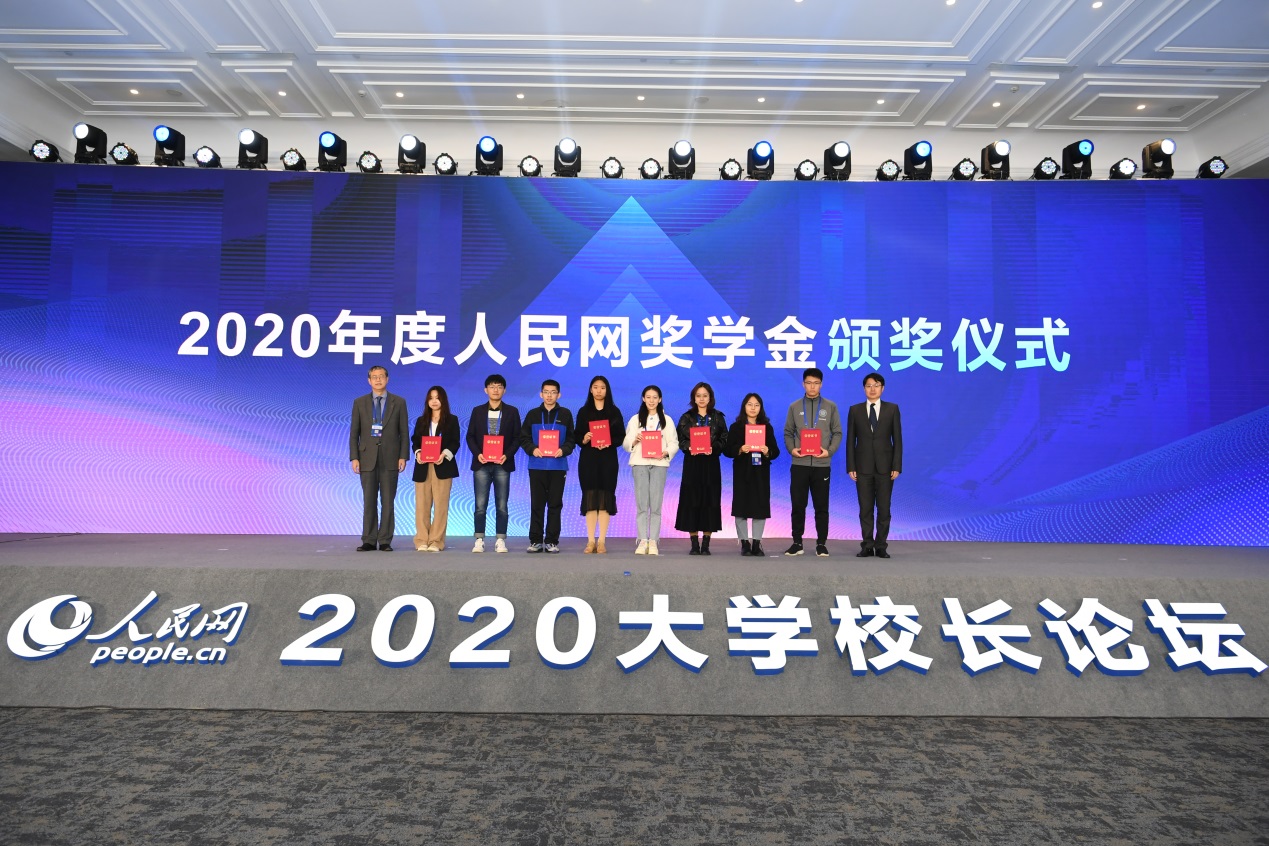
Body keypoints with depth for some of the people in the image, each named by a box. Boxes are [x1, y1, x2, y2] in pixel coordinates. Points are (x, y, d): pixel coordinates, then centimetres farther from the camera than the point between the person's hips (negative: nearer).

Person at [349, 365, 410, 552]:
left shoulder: (399, 402, 6)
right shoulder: (359, 402, 8)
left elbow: (404, 432, 4)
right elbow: (354, 433, 6)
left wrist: (403, 457, -5)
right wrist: (354, 458, -3)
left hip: (390, 459, -1)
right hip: (367, 459, 1)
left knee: (388, 502, 2)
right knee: (369, 502, 4)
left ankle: (385, 541, 8)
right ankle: (368, 541, 10)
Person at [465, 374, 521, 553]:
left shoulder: (512, 411, 7)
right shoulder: (477, 411, 10)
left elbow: (517, 437, 4)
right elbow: (470, 436, 8)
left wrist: (507, 455, -11)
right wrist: (477, 454, -8)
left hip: (502, 464, -1)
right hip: (481, 464, 1)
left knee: (501, 506, 2)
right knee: (480, 505, 0)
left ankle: (500, 541, 8)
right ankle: (479, 540, 7)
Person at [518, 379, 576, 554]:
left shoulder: (566, 414, 8)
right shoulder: (533, 414, 10)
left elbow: (571, 439, 5)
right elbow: (523, 438, 7)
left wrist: (564, 450, -14)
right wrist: (532, 449, -11)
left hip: (558, 466, -1)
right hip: (537, 465, 1)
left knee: (555, 505, 2)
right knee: (537, 504, 3)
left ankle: (552, 541, 8)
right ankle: (535, 540, 9)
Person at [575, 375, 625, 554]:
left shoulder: (614, 411, 6)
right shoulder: (584, 411, 8)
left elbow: (621, 436, 2)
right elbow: (577, 436, 6)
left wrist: (609, 443, -15)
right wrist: (584, 439, -15)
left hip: (608, 459, -1)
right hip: (588, 459, 1)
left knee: (605, 498, -2)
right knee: (590, 497, -1)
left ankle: (602, 541, 2)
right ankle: (591, 540, 3)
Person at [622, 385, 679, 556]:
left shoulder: (666, 420, 13)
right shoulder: (635, 419, 14)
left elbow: (674, 443, 6)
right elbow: (626, 444, 8)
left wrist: (666, 452, -13)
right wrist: (635, 440, -12)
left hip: (659, 464, 0)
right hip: (639, 463, 0)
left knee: (656, 505, -4)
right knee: (641, 504, -4)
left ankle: (653, 542, -2)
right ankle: (642, 541, -2)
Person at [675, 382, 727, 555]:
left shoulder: (718, 417, 8)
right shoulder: (686, 417, 8)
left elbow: (724, 440, 2)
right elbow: (680, 440, 2)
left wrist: (713, 448, -16)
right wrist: (689, 448, -17)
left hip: (711, 464, 0)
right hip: (692, 464, 0)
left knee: (710, 501, -1)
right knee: (691, 501, -2)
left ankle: (706, 544, 6)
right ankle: (694, 544, 5)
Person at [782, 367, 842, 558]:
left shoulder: (830, 406, 6)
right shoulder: (795, 407, 8)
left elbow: (837, 433, 5)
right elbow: (788, 432, 8)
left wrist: (829, 451, -11)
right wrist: (791, 449, -10)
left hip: (822, 464, 0)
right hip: (799, 464, 1)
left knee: (821, 506, 4)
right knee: (798, 505, 3)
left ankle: (821, 544, 13)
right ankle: (797, 543, 12)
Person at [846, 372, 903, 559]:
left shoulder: (892, 409, 5)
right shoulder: (855, 410, 7)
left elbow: (897, 439, 2)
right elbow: (850, 440, 4)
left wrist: (897, 466, -5)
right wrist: (851, 467, -2)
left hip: (885, 466, 0)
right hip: (863, 466, 0)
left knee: (884, 508, 3)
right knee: (865, 509, 3)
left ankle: (881, 546, 11)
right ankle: (867, 546, 10)